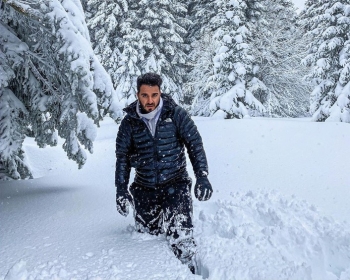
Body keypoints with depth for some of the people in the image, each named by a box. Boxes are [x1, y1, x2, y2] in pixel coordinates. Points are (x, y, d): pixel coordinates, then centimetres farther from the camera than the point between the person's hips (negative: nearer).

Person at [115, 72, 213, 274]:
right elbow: (122, 157, 6)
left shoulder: (176, 114, -6)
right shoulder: (129, 122, 0)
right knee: (147, 234, 9)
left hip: (176, 184, -2)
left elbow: (195, 144, -4)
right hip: (144, 189, 3)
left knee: (180, 237, -15)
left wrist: (202, 176, -14)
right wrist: (122, 190, 0)